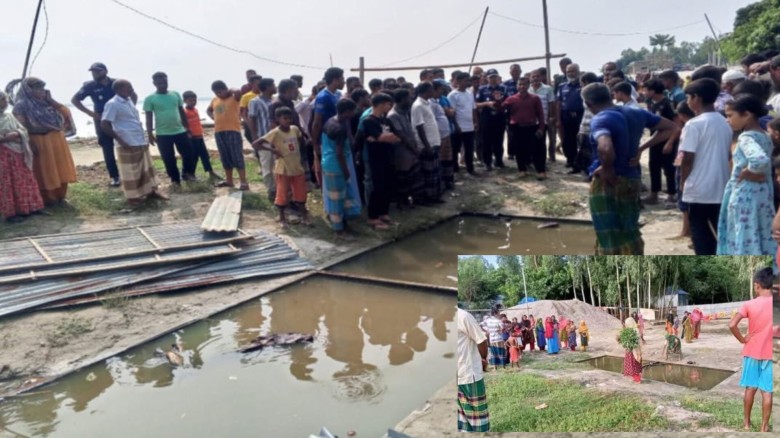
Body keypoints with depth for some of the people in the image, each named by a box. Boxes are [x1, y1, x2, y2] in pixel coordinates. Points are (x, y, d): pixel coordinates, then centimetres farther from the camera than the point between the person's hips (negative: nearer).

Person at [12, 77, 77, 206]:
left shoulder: (46, 101, 9)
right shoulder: (22, 105, -9)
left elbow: (66, 112, 5)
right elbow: (21, 127, -14)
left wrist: (50, 101, -4)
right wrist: (30, 144, -20)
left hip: (56, 139, 6)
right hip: (40, 141, -6)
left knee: (61, 169, 12)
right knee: (45, 172, 3)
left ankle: (60, 196, 26)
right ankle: (48, 199, 15)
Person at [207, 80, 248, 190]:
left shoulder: (234, 97, -3)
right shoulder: (214, 100, 15)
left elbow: (238, 92, -26)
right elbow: (209, 110, 32)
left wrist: (231, 91, -5)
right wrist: (213, 117, 12)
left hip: (233, 130, -6)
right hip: (219, 131, 6)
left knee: (237, 157, -9)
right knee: (225, 158, 12)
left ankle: (244, 182, -9)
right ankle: (229, 180, 22)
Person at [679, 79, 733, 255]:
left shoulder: (694, 124, -14)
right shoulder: (725, 123, 7)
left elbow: (688, 159, -15)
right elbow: (726, 154, 13)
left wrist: (683, 181, 1)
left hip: (699, 189, -6)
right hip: (721, 188, 6)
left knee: (701, 233, 4)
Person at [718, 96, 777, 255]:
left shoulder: (746, 137, -18)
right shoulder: (764, 136, 11)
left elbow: (760, 160, -36)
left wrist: (749, 172, -20)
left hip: (745, 199, -9)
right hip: (762, 197, 9)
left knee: (746, 245, -1)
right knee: (762, 242, 15)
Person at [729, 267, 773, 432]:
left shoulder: (749, 304, -10)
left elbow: (732, 325, -20)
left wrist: (742, 339, -5)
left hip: (751, 352, 0)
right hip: (769, 354, 0)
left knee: (750, 388, 12)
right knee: (767, 391, 6)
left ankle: (747, 423, 21)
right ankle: (764, 427, 11)